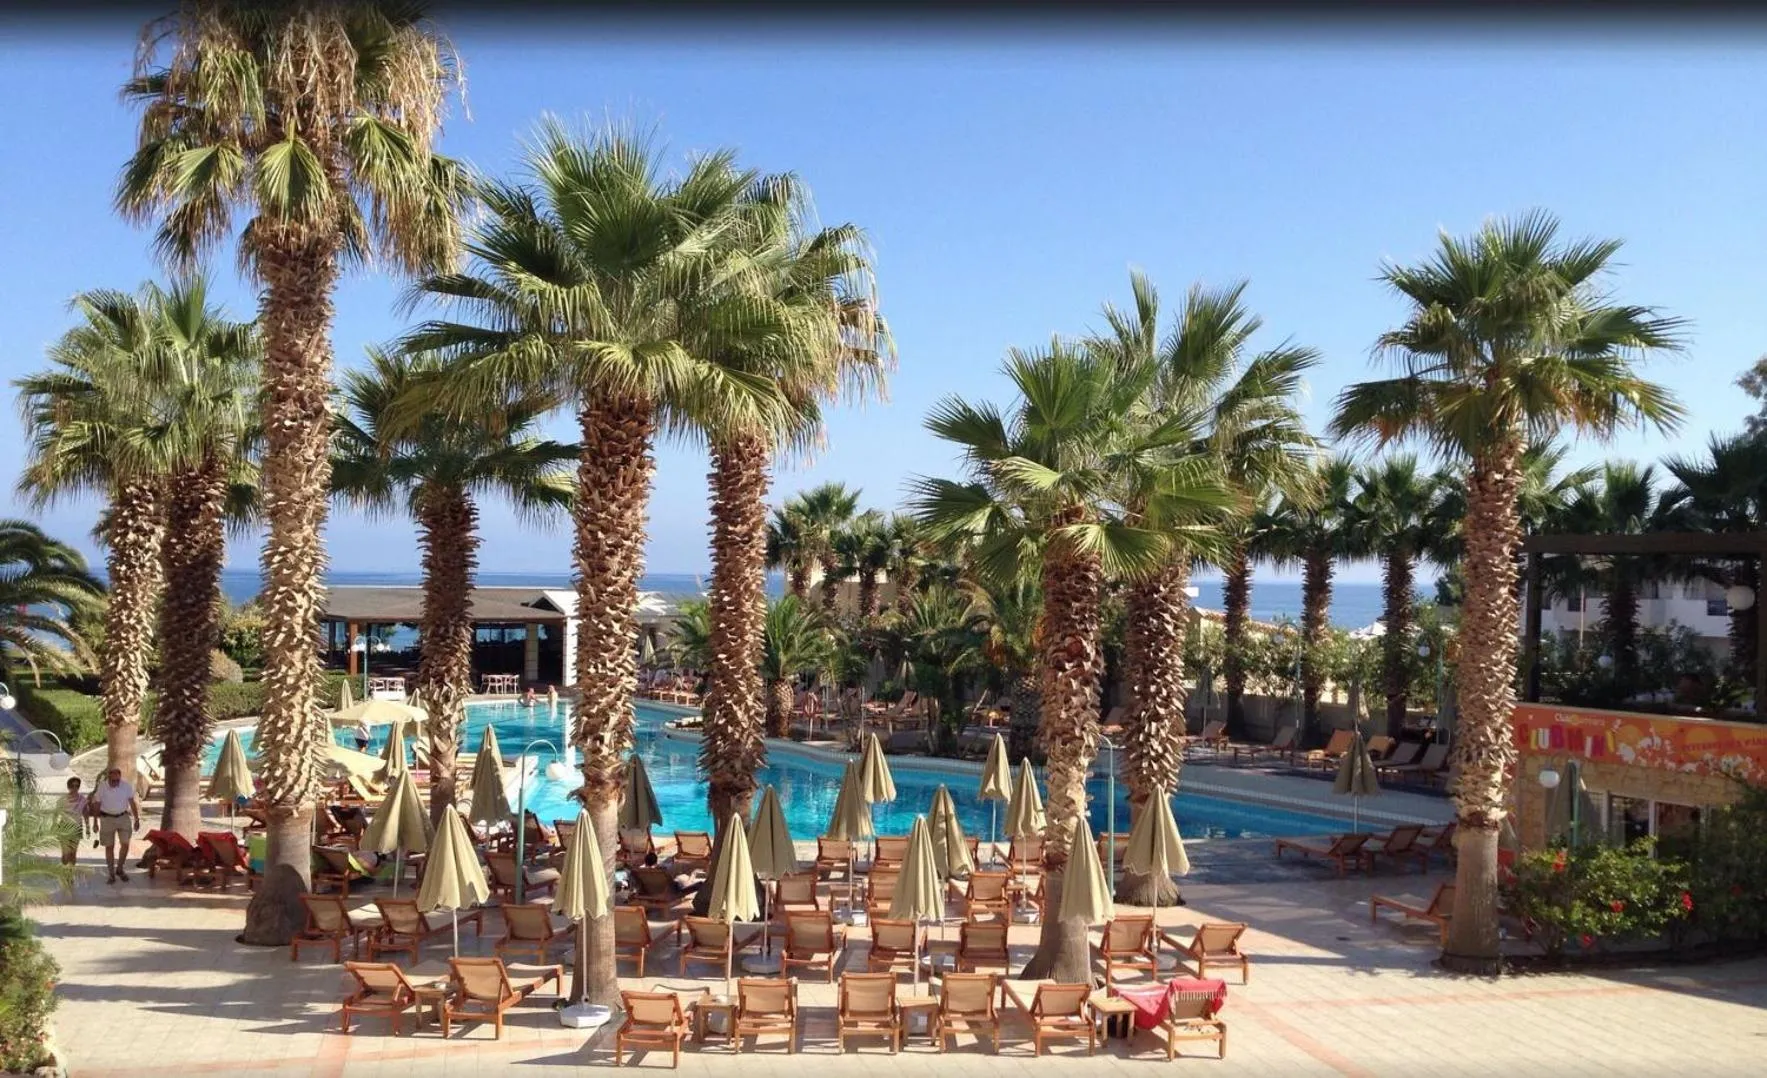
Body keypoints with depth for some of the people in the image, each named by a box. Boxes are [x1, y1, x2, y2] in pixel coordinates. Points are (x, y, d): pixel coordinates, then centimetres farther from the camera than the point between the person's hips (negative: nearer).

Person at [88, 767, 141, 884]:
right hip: (107, 818, -1)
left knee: (125, 844, -4)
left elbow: (132, 803, 3)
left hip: (123, 817, 1)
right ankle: (111, 874, 13)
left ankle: (119, 869, 15)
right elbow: (97, 805, -1)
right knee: (109, 846, 4)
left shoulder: (127, 787, -6)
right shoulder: (101, 787, -9)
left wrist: (137, 819, 4)